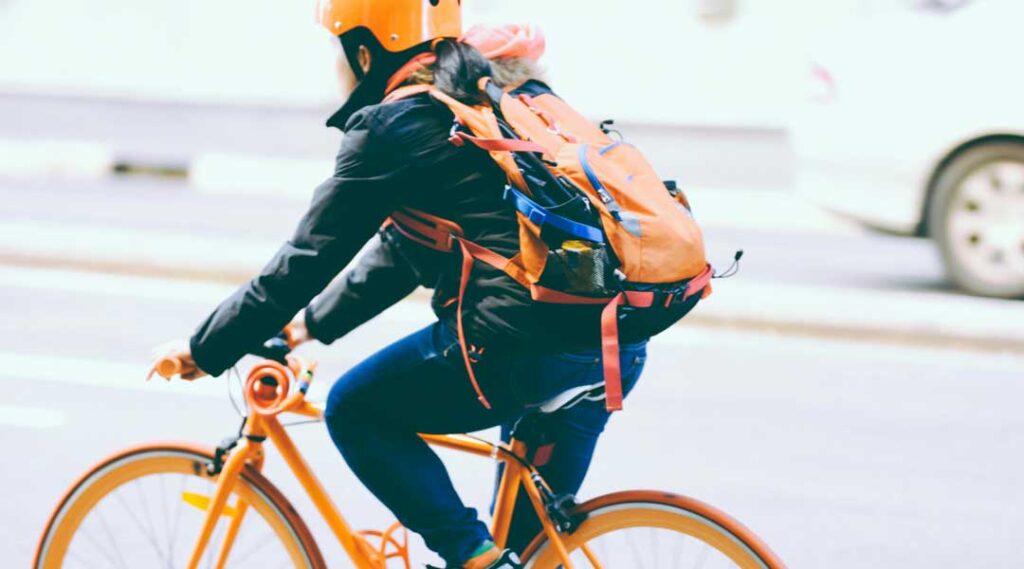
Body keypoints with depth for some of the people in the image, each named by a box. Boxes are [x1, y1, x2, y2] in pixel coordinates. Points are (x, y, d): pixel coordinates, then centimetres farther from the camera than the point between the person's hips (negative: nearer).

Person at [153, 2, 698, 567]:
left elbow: (303, 263, 2)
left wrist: (205, 350, 15)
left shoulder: (392, 128, -2)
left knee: (355, 411, 13)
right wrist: (314, 321, 40)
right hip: (623, 338, 8)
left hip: (526, 345, -8)